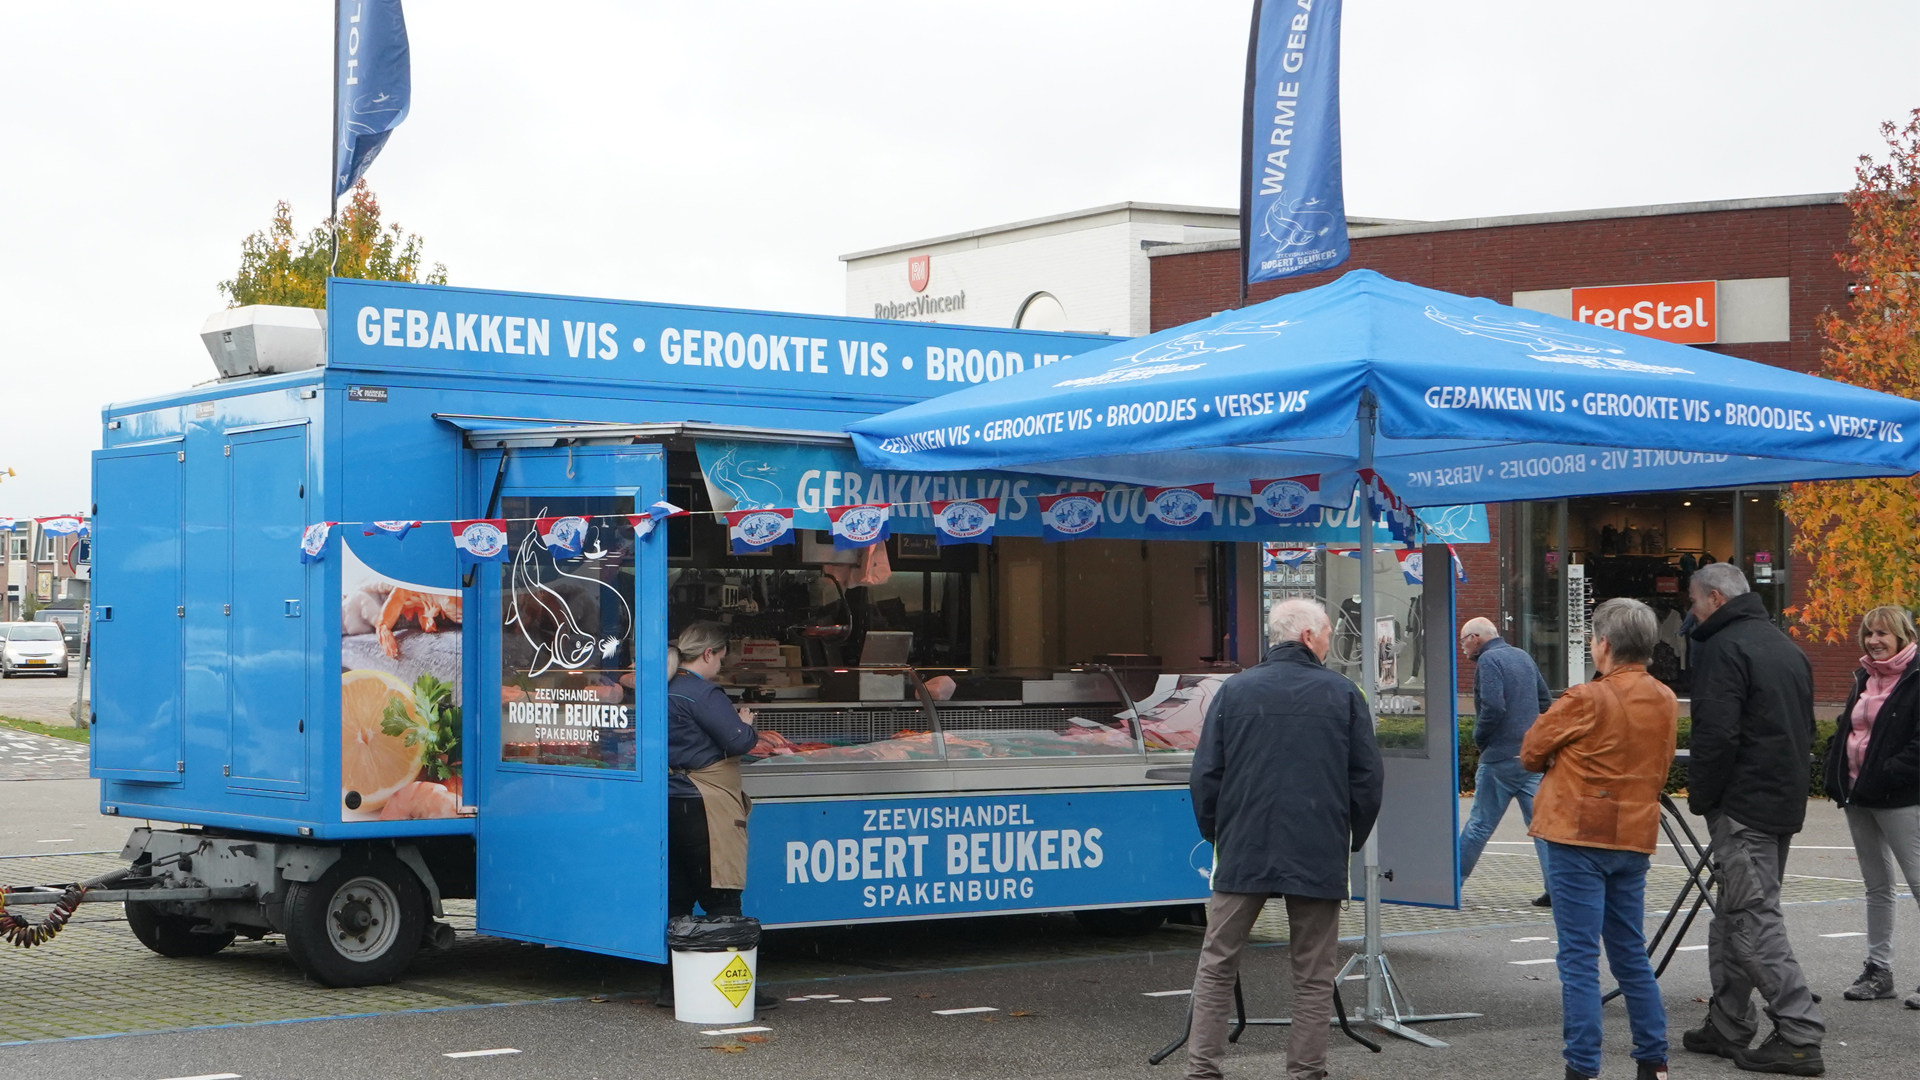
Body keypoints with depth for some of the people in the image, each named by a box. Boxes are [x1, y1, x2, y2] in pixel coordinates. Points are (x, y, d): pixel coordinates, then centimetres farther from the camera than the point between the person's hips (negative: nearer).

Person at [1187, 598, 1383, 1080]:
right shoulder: (1343, 695, -1)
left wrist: (1215, 833, 15)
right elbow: (1367, 779, 2)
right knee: (1313, 974, 8)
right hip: (1320, 858, -1)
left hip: (1243, 852, 1)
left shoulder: (1234, 691, 1)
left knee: (1216, 964, 10)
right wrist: (1352, 840, 15)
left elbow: (1205, 774, 1)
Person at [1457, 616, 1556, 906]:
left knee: (1481, 822, 2)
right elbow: (1545, 700, 20)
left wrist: (1479, 737, -7)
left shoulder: (1488, 660, -10)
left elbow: (1493, 707, -22)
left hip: (1501, 756, -7)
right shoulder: (1523, 656, 16)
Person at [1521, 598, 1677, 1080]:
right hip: (1634, 837, 7)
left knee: (1579, 958, -3)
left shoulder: (1587, 700, -15)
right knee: (1631, 954, 17)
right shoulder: (1666, 702, 6)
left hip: (1579, 839, -7)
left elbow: (1532, 752, -5)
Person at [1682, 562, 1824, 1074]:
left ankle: (1800, 1036, -12)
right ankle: (1727, 1027, 22)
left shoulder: (1723, 649, -13)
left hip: (1742, 806, -9)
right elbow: (1804, 729, 24)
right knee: (1734, 916, 16)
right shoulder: (1787, 647, 18)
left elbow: (1716, 735, -21)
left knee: (1754, 919, -8)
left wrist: (1700, 797, -10)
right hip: (1786, 802, 10)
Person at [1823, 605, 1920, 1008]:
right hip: (1858, 795, 9)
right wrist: (1836, 771, 10)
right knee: (1877, 885, 14)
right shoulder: (1864, 679, 15)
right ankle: (1878, 970, 20)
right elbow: (1844, 728, 24)